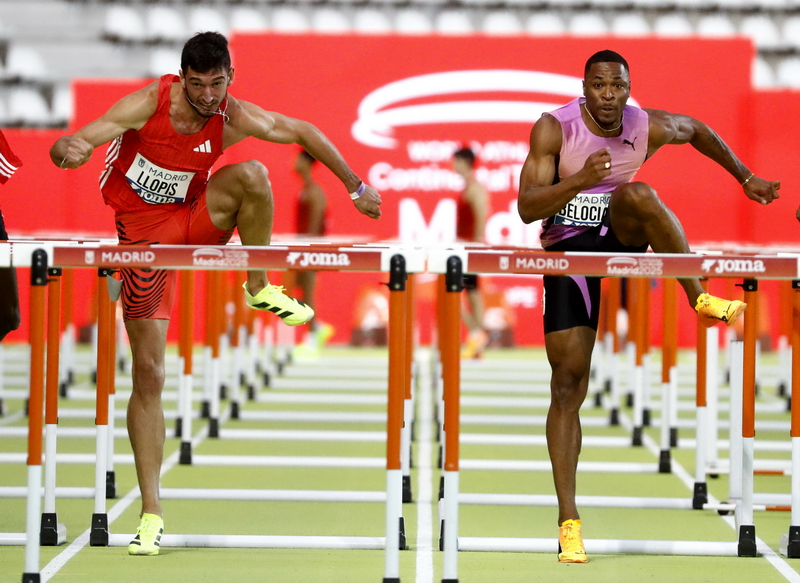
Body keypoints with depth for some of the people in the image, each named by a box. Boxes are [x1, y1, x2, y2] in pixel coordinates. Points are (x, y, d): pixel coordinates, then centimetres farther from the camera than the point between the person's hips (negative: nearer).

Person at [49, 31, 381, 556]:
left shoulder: (233, 118, -14)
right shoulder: (148, 104, -22)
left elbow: (303, 133, 1)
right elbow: (67, 147, -27)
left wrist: (355, 187, 4)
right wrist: (69, 150, -52)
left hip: (197, 222, 2)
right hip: (144, 232, -2)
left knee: (252, 175, -29)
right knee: (149, 372, -6)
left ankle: (260, 289, -8)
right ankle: (152, 512, 1)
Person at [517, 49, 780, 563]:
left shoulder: (650, 128, -8)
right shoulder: (554, 128, -15)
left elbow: (698, 131, 16)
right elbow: (527, 208, -22)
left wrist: (745, 178, 21)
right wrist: (580, 180, -37)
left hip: (620, 235, 2)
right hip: (568, 248, -1)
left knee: (638, 194, -35)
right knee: (568, 382, -10)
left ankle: (701, 300, -22)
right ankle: (568, 520, -7)